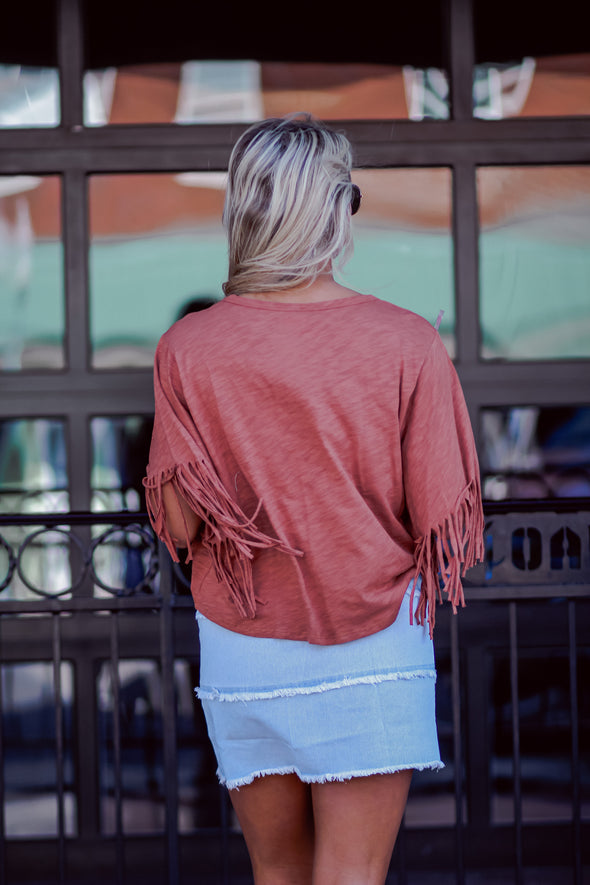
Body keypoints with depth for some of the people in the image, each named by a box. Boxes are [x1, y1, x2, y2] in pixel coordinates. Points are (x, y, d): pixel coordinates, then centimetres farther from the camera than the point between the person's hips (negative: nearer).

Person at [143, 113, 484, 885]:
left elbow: (180, 525, -7)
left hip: (242, 644, 2)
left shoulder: (187, 350, -6)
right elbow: (440, 519, -8)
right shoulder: (407, 343, -9)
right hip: (375, 648, -2)